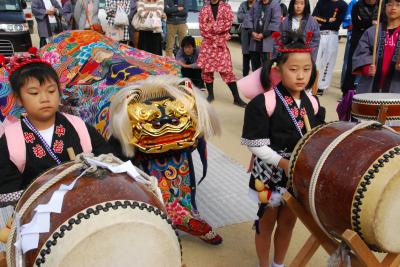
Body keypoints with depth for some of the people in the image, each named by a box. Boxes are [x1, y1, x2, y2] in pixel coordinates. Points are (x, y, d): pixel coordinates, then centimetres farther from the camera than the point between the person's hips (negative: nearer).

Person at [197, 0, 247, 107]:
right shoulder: (204, 9, 6)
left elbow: (229, 22, -10)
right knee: (206, 69, 2)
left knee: (227, 69, -6)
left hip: (222, 42, -2)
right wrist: (214, 39, -11)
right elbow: (202, 27, -2)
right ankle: (210, 94, 19)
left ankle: (236, 98, -4)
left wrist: (213, 27, -14)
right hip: (208, 42, 2)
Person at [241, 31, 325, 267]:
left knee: (288, 221, 20)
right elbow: (256, 144, -18)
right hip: (271, 174, -5)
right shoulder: (264, 102, -18)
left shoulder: (312, 103, 0)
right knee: (267, 222, 14)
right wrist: (282, 163, -24)